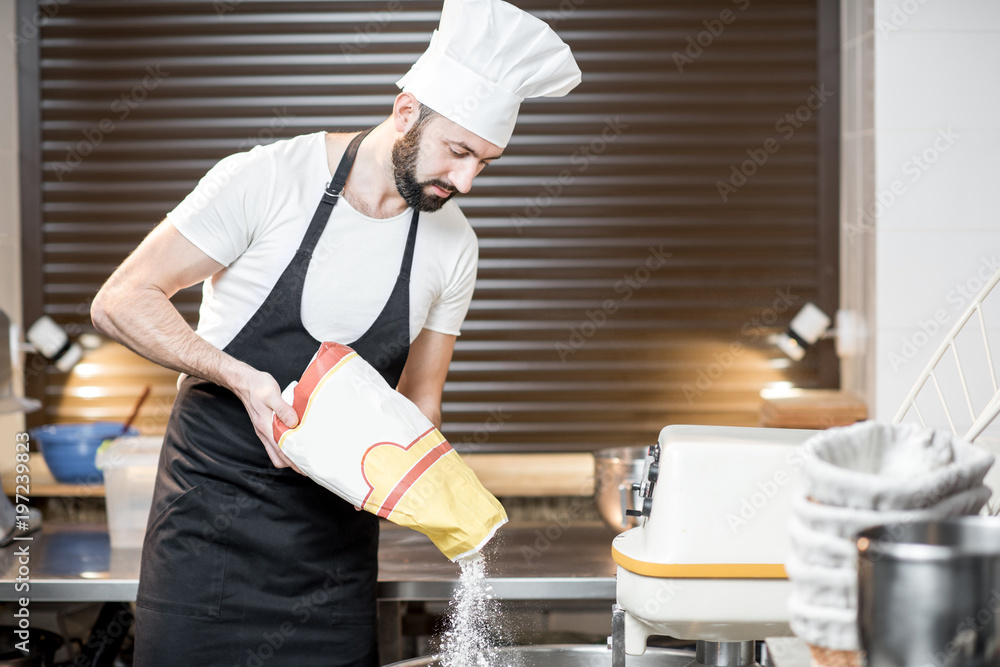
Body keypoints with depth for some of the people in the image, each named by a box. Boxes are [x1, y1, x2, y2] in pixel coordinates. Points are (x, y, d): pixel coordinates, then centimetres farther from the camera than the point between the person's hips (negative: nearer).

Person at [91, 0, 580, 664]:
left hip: (336, 531, 4)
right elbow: (121, 302, -10)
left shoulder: (453, 245, 2)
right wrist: (242, 378, -23)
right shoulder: (266, 179, -13)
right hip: (212, 515, -3)